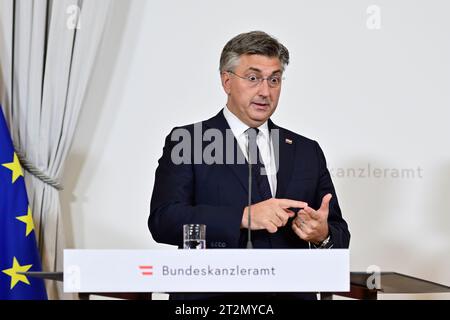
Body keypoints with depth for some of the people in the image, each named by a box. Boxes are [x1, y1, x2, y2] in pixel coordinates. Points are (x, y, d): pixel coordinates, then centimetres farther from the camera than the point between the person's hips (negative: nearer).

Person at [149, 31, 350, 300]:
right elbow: (163, 220, -9)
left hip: (291, 292, 4)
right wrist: (243, 217, -18)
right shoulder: (186, 142, 4)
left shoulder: (308, 151, 16)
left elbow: (340, 235, 15)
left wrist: (323, 236, -8)